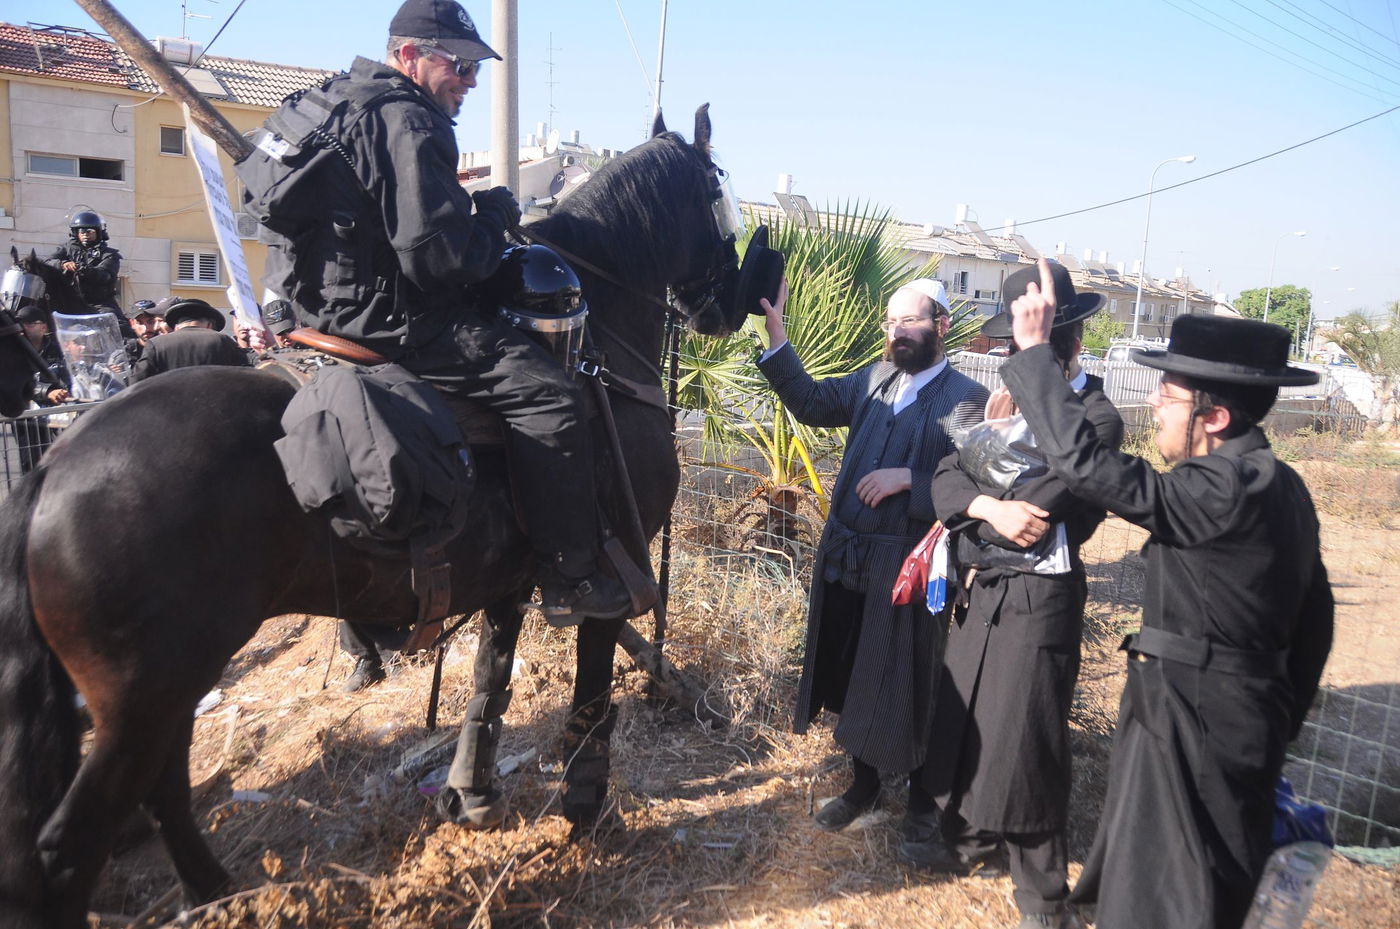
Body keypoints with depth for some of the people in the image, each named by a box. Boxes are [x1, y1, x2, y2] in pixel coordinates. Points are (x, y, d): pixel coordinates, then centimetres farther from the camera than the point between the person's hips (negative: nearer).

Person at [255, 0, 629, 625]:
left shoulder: (342, 99, 18)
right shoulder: (406, 121, -15)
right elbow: (440, 258, -23)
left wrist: (468, 209, 18)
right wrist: (495, 215, -5)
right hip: (383, 316, -11)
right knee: (546, 391, -18)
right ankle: (569, 582, -13)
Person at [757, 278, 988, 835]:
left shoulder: (965, 399, -10)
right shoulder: (874, 378, 8)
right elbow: (813, 403, 11)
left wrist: (907, 478, -23)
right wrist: (776, 337, 3)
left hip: (906, 567, -6)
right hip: (845, 557, 6)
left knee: (906, 685, 9)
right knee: (851, 679, 17)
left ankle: (923, 798, 34)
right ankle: (863, 783, 39)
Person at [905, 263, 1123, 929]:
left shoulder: (1096, 417, -12)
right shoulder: (1008, 403, 8)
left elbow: (1034, 514, -21)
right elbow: (945, 479, 0)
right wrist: (990, 507, -20)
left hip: (1037, 599, -7)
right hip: (980, 591, 7)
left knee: (1024, 743, 3)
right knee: (963, 719, 19)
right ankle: (969, 839, 43)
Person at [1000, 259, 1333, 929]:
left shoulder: (1226, 490, -25)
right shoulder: (1279, 484, 6)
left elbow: (1084, 464, -32)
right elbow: (1312, 618, 13)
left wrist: (1034, 349, -24)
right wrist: (1281, 719, 22)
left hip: (1192, 723, -10)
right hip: (1245, 718, 10)